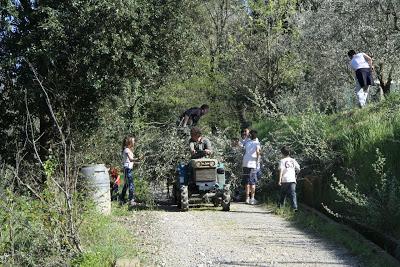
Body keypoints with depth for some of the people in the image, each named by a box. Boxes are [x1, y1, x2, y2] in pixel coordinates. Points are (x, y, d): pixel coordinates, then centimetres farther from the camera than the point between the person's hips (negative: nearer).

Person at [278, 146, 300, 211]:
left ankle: (280, 207, 20)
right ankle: (295, 207, -18)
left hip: (285, 180, -2)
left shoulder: (282, 161, 0)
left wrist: (280, 180, -16)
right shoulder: (293, 160, 11)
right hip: (292, 180, 2)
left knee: (282, 194, 13)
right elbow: (298, 169, 14)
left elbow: (281, 170, -12)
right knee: (293, 194, -4)